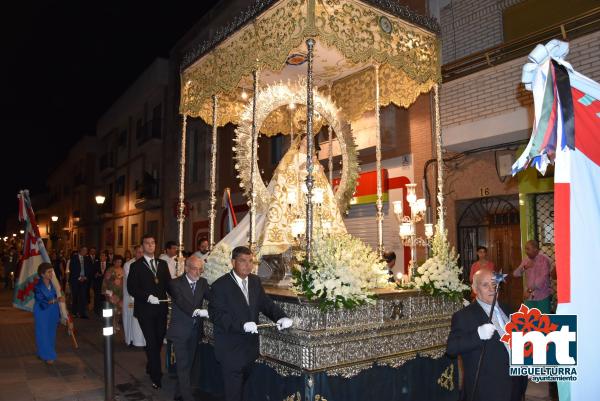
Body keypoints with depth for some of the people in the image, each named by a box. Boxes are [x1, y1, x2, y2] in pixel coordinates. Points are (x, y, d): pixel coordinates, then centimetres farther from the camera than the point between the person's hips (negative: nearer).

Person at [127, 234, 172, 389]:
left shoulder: (162, 264, 11)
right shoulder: (136, 266, 0)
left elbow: (168, 283, 7)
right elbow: (131, 288, -7)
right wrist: (148, 297, -20)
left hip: (161, 308, 4)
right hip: (145, 309, -4)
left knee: (159, 339, 11)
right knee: (152, 342, -3)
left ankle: (151, 367, 34)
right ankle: (156, 376, 6)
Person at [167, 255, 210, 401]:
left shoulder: (203, 282, 2)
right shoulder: (176, 283, -14)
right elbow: (182, 303, -27)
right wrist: (197, 312, -43)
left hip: (195, 330, 5)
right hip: (180, 330, -5)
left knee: (189, 363, 16)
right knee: (183, 365, -3)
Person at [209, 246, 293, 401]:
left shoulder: (255, 281, 4)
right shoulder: (220, 285, -15)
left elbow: (265, 303, 3)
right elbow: (216, 314, -22)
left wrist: (281, 317, -17)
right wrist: (242, 325, -33)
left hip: (250, 346, 6)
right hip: (231, 349, -6)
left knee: (244, 385, 23)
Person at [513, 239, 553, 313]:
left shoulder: (544, 259, -11)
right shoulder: (526, 260, 7)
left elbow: (543, 278, -22)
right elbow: (515, 274, 5)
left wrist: (530, 290, -26)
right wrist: (524, 267, -15)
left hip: (543, 296, -5)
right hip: (529, 297, 5)